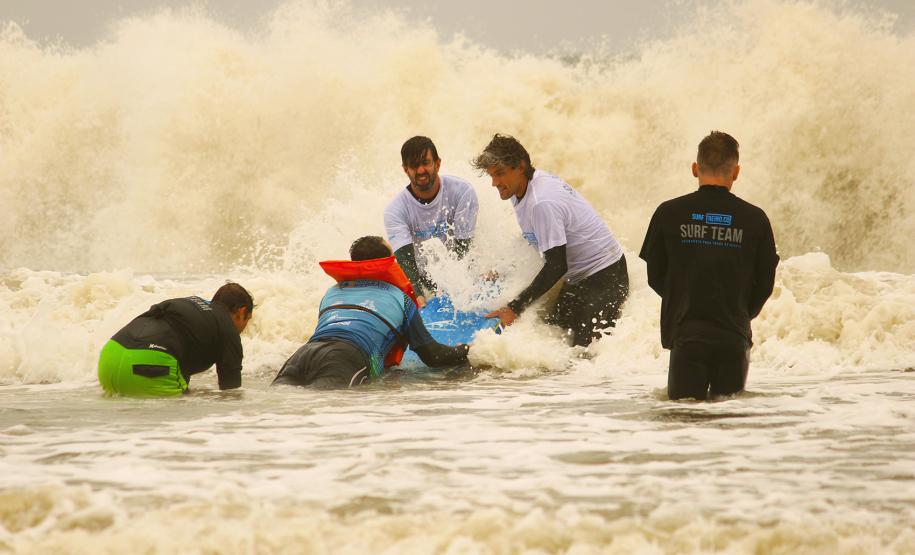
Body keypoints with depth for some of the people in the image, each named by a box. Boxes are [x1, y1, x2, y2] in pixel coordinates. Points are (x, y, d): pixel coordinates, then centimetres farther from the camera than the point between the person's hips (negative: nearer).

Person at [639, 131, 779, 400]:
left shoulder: (669, 213, -1)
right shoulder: (755, 218, -1)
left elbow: (655, 277, 6)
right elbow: (765, 282, 6)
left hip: (685, 332, 0)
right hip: (734, 337, 0)